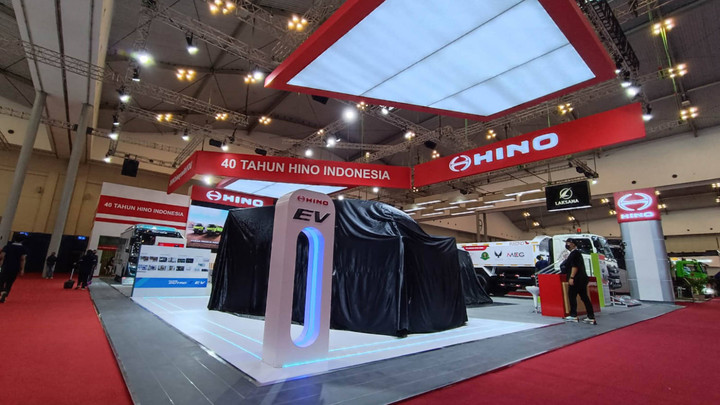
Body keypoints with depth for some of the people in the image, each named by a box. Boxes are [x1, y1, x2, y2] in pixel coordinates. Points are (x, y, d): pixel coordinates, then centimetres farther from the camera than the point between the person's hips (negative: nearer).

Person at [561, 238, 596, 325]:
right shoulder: (576, 253, 20)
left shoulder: (574, 253, -12)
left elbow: (575, 266, -21)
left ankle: (573, 316, 3)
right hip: (582, 278, 10)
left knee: (572, 296, -2)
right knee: (584, 297, 8)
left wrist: (571, 277, -23)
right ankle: (591, 317, 8)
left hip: (577, 279, -10)